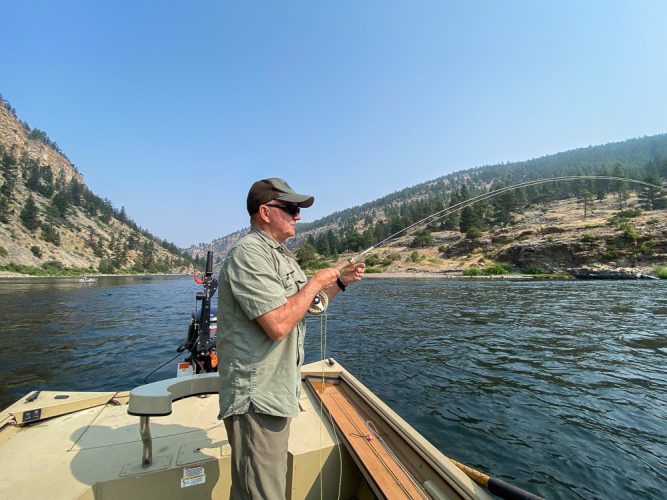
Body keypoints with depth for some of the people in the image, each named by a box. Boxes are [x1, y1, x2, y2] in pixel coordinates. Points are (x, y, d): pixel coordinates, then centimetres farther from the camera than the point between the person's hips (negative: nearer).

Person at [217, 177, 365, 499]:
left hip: (277, 392, 10)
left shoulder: (281, 254, 12)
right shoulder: (249, 255, -20)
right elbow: (278, 324, -29)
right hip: (256, 399, -10)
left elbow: (305, 304, 19)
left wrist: (341, 282, 7)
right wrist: (315, 282, -16)